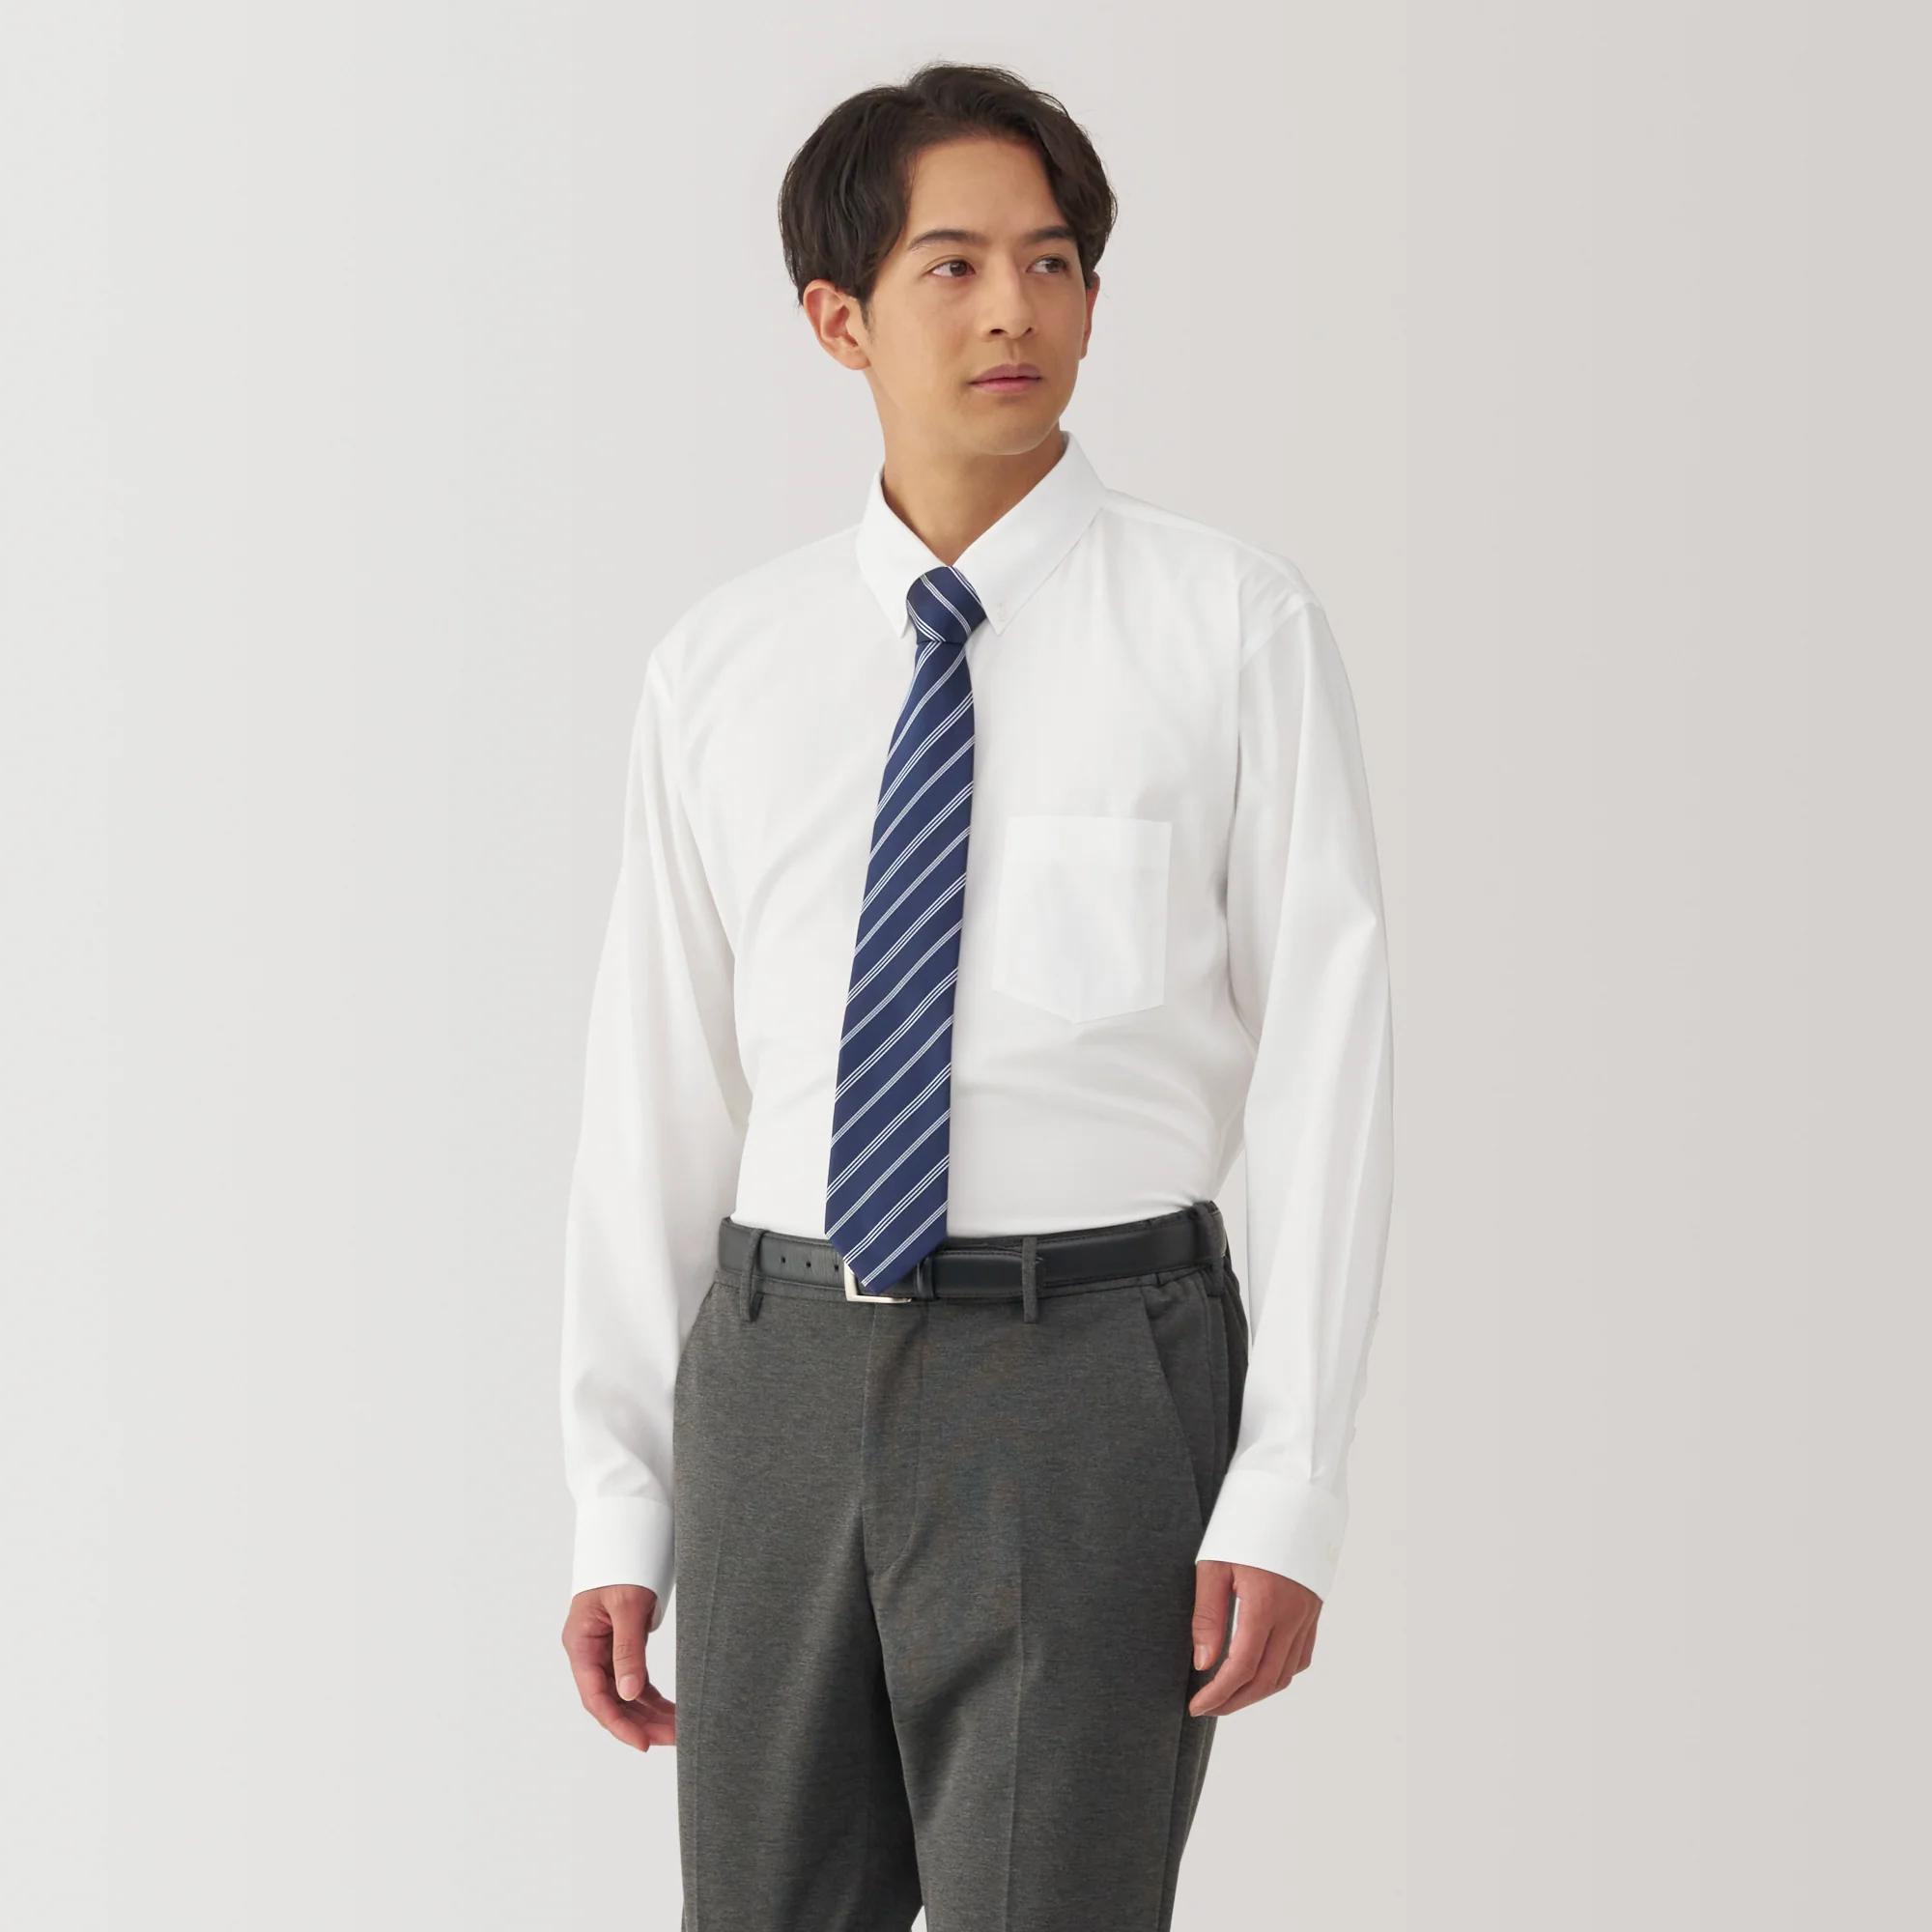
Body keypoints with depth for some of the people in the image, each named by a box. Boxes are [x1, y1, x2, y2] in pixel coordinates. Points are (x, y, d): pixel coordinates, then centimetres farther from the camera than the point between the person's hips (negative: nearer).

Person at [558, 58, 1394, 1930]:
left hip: (1090, 1375, -3)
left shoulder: (1231, 623, -3)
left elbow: (1324, 1058, -5)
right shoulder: (719, 668, 8)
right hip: (780, 1373, 4)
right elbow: (654, 1095, 9)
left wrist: (1289, 1497, -11)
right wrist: (619, 1511, 6)